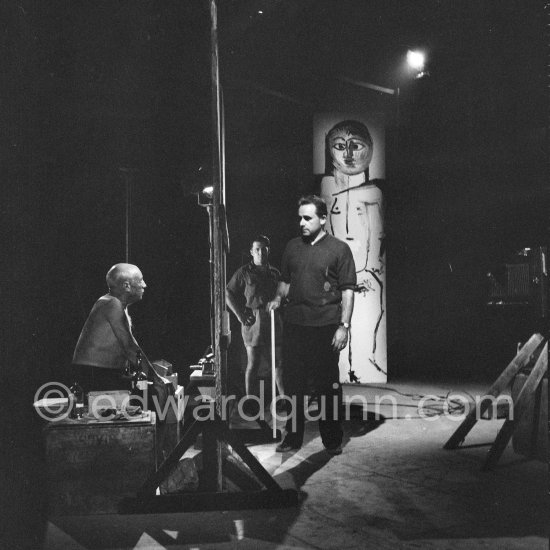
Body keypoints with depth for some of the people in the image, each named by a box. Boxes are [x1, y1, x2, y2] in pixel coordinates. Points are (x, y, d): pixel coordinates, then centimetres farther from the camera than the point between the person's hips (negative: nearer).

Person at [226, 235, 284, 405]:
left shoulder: (274, 273, 13)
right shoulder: (244, 272, 1)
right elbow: (228, 294, 0)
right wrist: (240, 315, -7)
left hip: (274, 320, 4)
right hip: (253, 320, -4)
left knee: (280, 361, 6)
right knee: (253, 364, 1)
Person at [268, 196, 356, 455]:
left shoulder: (339, 249, -1)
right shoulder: (292, 246, 12)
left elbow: (347, 290, -4)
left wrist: (344, 326, -10)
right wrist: (278, 298, 1)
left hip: (325, 327, -4)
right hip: (294, 324, 4)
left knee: (327, 385, 3)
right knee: (292, 383, 8)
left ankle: (332, 440, 17)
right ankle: (293, 436, 20)